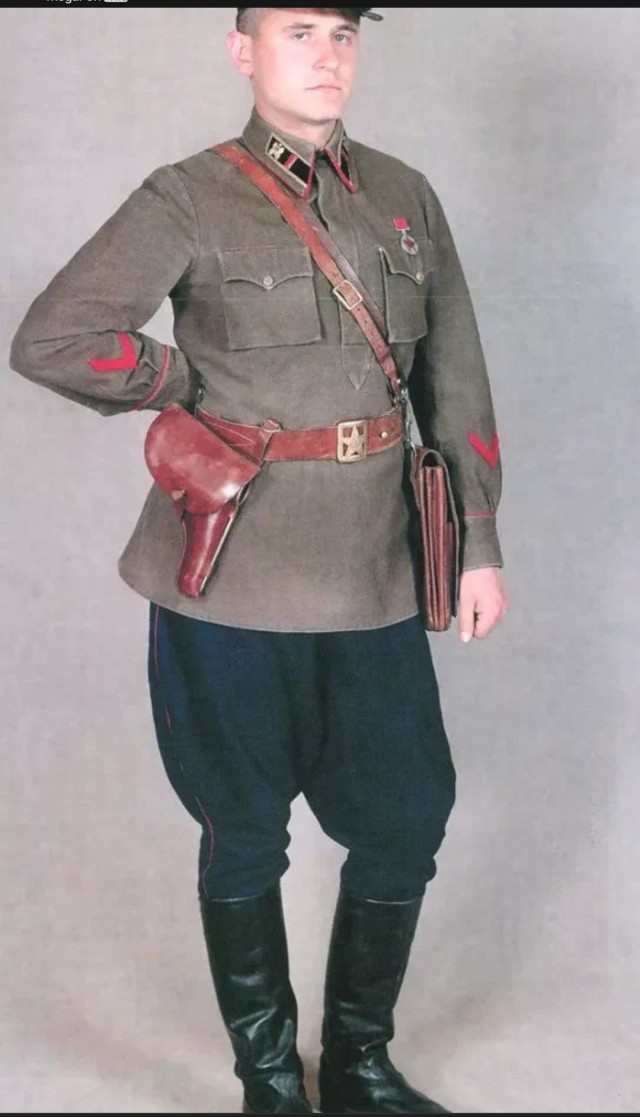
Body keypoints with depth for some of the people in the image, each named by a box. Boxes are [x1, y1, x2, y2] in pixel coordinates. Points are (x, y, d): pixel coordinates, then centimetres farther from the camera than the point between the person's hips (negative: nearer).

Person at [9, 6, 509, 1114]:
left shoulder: (405, 196, 11)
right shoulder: (190, 201, -3)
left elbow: (455, 382, 13)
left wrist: (479, 543, 9)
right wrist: (198, 387, -5)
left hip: (376, 582, 5)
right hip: (233, 582, -4)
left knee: (406, 825, 10)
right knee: (246, 835, 9)